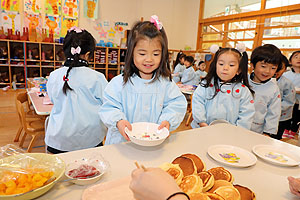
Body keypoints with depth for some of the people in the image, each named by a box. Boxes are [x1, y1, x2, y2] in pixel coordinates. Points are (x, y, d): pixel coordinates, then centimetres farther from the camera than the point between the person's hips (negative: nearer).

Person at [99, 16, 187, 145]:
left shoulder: (165, 83, 2)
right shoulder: (119, 82, -5)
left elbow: (177, 104, 2)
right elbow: (110, 107, -4)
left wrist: (168, 120, -14)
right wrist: (118, 121, -22)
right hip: (122, 141, -3)